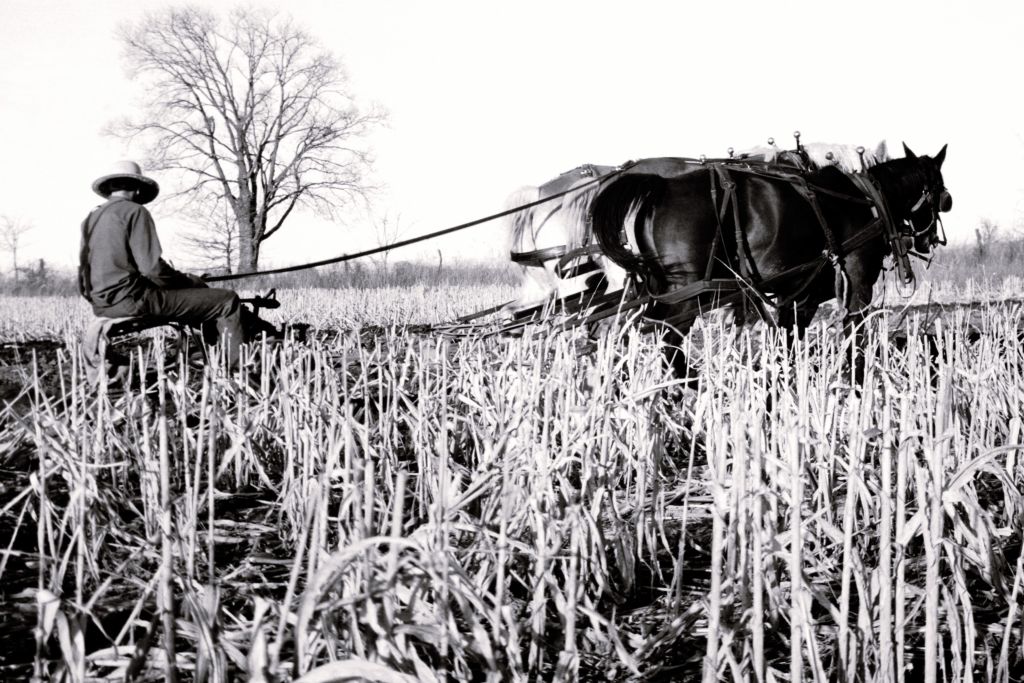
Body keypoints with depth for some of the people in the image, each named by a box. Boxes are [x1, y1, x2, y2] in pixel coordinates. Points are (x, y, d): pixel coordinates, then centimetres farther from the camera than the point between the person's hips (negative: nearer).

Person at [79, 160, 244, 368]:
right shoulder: (134, 211, -8)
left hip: (102, 302, 9)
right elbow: (153, 268, -18)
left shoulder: (91, 218, 15)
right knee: (227, 302, -4)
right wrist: (191, 281, 0)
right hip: (132, 299, -9)